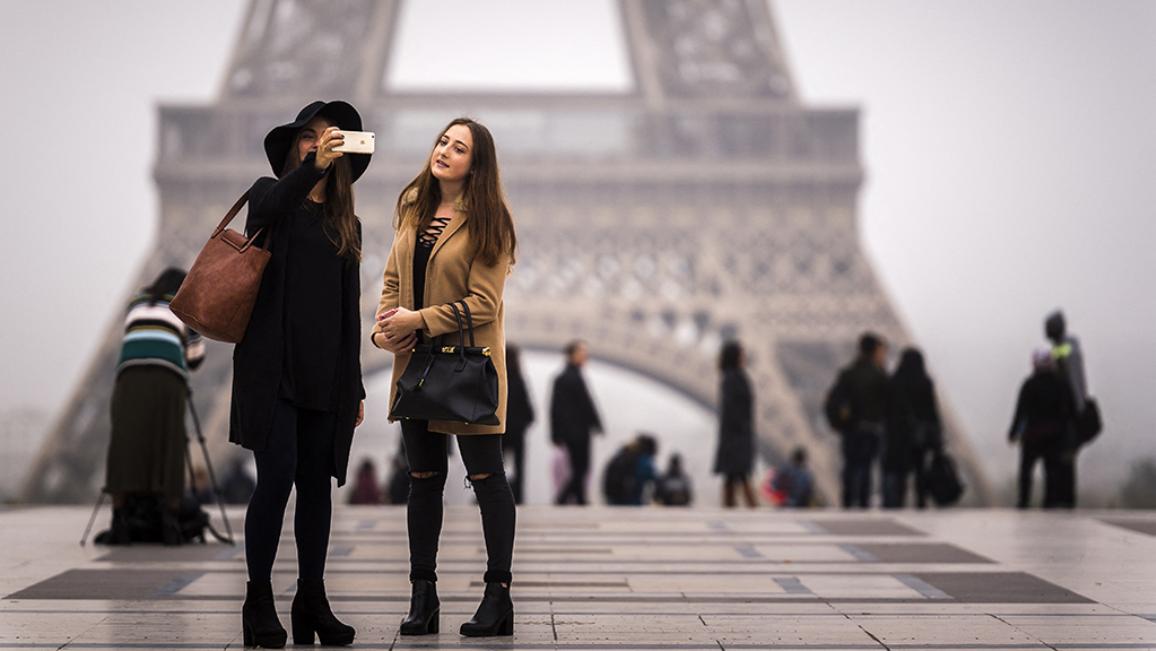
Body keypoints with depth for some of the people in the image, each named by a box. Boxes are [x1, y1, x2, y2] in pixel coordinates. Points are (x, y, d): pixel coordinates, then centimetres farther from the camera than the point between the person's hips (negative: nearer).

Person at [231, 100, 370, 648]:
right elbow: (267, 208, -21)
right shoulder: (272, 194, 6)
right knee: (278, 475, -11)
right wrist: (313, 166, -36)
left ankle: (312, 602, 9)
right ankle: (258, 600, -3)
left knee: (317, 482, 4)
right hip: (273, 366, -4)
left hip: (327, 375, 4)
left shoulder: (346, 223, 17)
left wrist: (356, 385, 14)